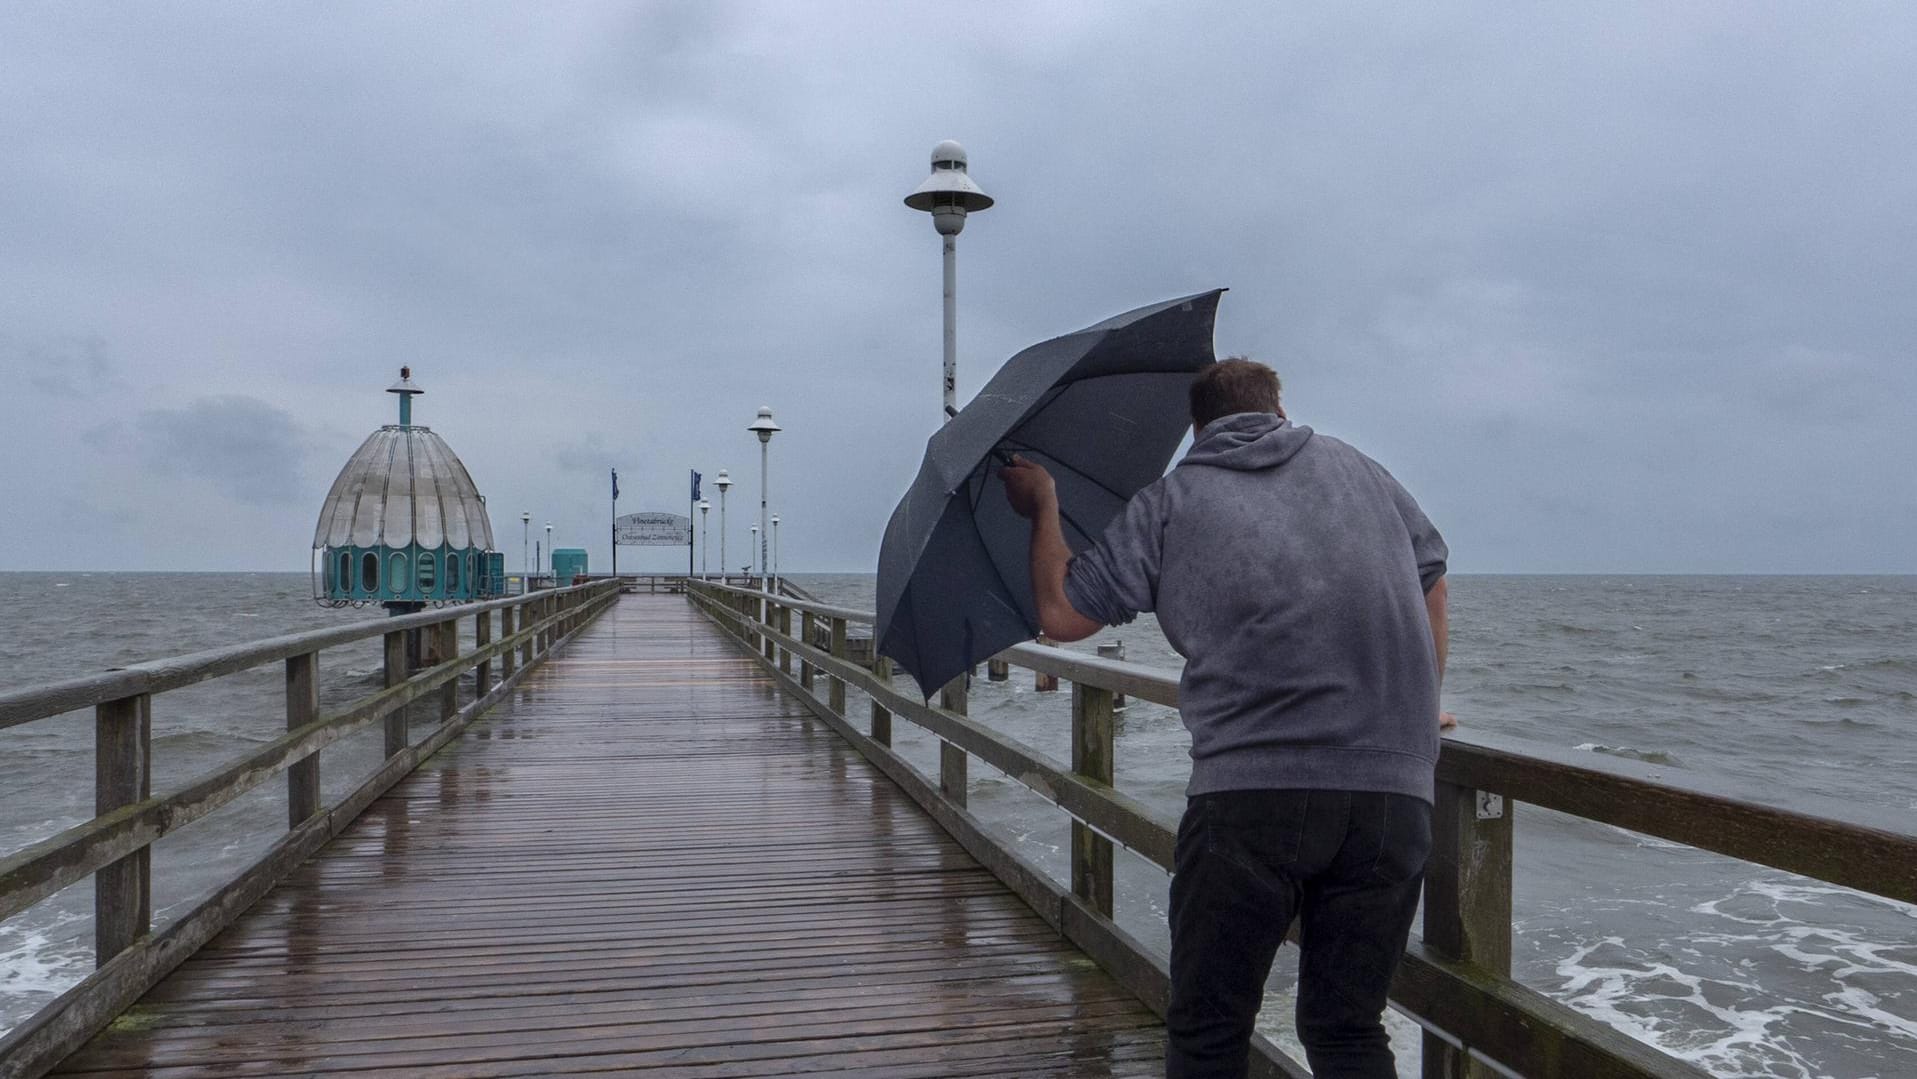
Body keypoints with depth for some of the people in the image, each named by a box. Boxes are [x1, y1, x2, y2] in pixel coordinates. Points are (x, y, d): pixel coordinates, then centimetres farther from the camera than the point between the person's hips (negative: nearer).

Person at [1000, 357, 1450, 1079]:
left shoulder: (1170, 502, 9)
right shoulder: (1356, 468, 21)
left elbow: (1061, 615, 10)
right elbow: (1429, 582, 30)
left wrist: (1043, 508, 27)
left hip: (1251, 787, -4)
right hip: (1396, 788, 4)